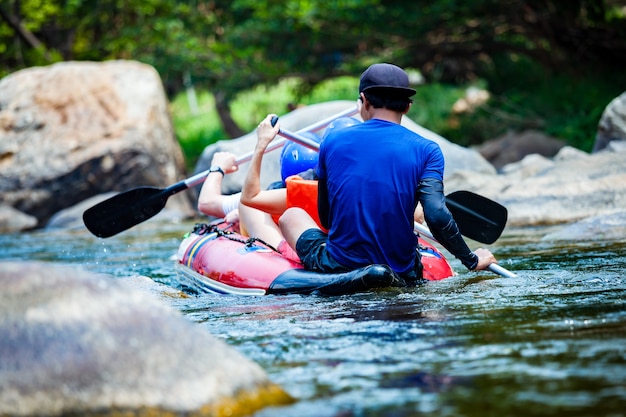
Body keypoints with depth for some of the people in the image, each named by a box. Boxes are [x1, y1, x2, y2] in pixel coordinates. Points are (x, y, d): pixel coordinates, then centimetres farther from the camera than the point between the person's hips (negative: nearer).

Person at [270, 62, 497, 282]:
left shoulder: (333, 142, 1)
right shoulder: (425, 150, -5)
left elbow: (325, 218, 9)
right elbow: (436, 216, -17)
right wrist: (472, 260, -3)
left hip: (337, 269, -1)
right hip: (402, 274, 1)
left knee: (292, 215, 26)